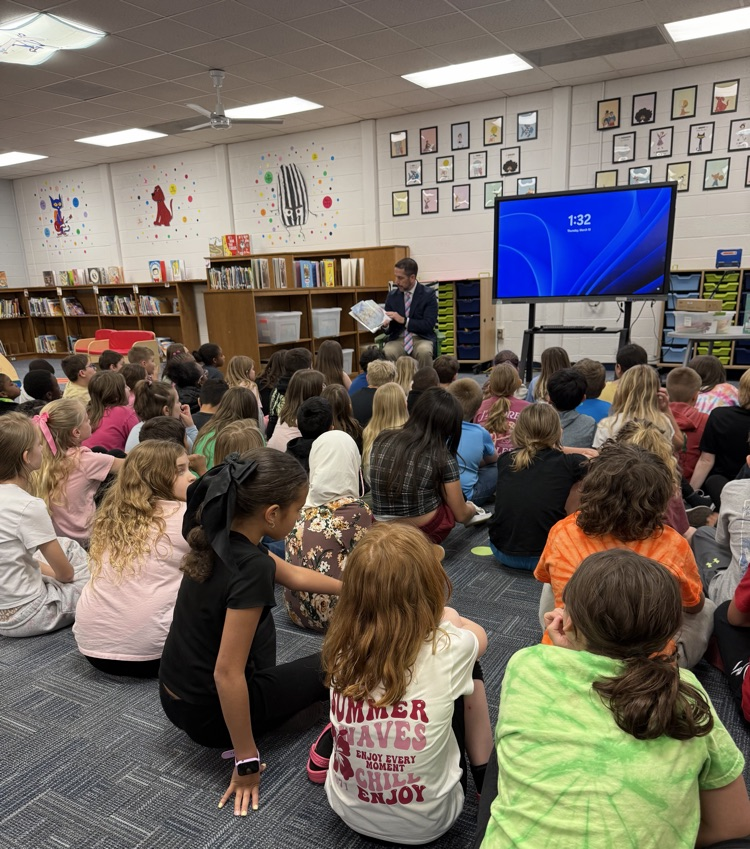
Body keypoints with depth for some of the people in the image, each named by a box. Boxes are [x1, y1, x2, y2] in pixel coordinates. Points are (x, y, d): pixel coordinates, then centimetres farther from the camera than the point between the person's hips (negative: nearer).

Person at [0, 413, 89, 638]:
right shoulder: (29, 506, -24)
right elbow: (65, 573, -12)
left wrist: (49, 570, 13)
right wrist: (59, 572, 9)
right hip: (22, 616, -8)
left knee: (68, 546, 20)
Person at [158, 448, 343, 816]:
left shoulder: (220, 537, -5)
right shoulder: (251, 568, -31)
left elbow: (293, 575, 9)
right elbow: (227, 673, -28)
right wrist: (247, 761, -17)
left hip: (176, 696, 7)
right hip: (209, 714, -7)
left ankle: (273, 700, 21)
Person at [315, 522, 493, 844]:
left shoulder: (342, 650, -18)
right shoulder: (447, 651, -25)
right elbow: (478, 635, 2)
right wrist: (441, 616, 16)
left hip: (348, 811, 3)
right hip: (425, 825, -2)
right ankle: (487, 780, 26)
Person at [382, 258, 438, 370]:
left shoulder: (428, 295, -2)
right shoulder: (392, 295, 8)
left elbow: (428, 325, -10)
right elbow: (389, 330, 10)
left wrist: (403, 320, -19)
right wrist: (385, 325, -15)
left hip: (421, 338, -2)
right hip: (398, 339, 2)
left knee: (424, 352, -36)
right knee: (386, 353, -32)